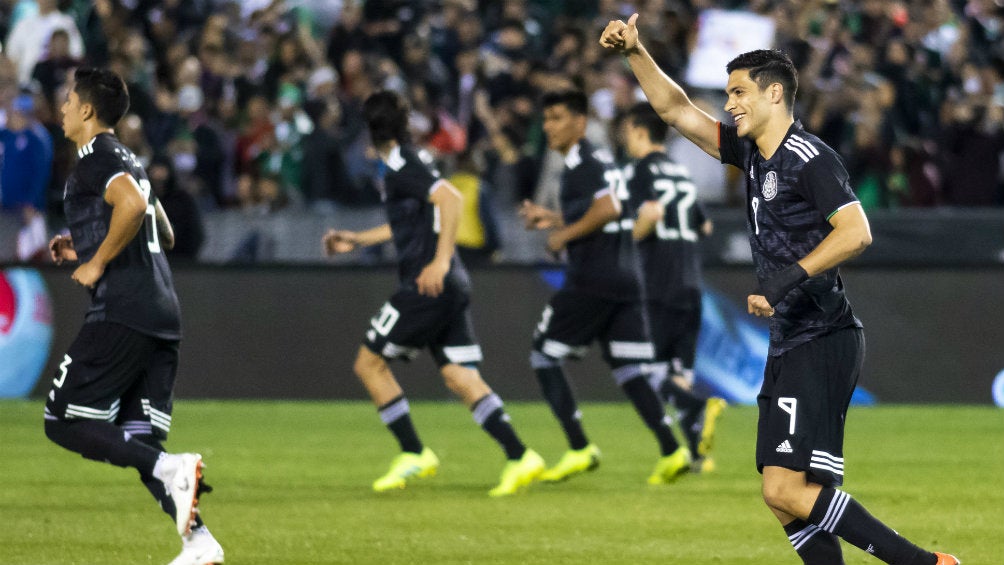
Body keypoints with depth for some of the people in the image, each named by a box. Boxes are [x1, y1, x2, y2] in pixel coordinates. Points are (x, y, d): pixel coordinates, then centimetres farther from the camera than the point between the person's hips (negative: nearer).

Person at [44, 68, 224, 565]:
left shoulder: (95, 158, -6)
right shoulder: (127, 161, 23)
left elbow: (133, 204, -26)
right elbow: (164, 235, 32)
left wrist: (98, 263, -15)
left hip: (122, 314, -9)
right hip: (163, 318, 9)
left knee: (64, 423, -3)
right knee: (136, 441, 7)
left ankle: (171, 469, -21)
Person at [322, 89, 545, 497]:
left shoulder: (401, 166, -10)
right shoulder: (407, 163, 19)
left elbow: (449, 198, -26)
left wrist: (441, 260, -29)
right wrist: (356, 240, 40)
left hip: (428, 285, -9)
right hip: (451, 286, 9)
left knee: (369, 363, 3)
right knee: (460, 377, 3)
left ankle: (414, 455, 3)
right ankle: (519, 458, -10)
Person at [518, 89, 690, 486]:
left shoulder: (583, 165, -9)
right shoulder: (599, 162, 21)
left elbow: (607, 209, -24)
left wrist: (565, 233, -13)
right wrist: (551, 219, 25)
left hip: (592, 281, -9)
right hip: (626, 279, 9)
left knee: (544, 357, 2)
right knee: (628, 371, 6)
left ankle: (579, 449, -2)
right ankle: (672, 451, -8)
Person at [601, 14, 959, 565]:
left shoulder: (809, 157, -11)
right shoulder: (753, 153, 15)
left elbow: (856, 232, -21)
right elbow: (677, 110, 24)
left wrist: (791, 276, -26)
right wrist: (634, 51, 16)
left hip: (823, 343, -10)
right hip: (789, 346, 10)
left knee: (787, 490, -19)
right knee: (785, 496, 5)